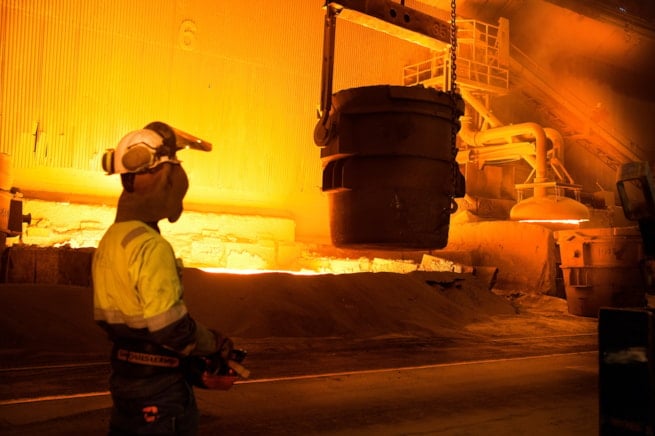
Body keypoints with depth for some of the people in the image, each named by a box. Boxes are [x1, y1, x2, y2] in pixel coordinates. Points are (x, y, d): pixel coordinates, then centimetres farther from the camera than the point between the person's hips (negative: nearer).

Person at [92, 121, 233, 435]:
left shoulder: (111, 239, 6)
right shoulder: (150, 245, -24)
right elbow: (171, 329, -26)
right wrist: (217, 344, -8)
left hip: (125, 372, 9)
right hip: (158, 384, -9)